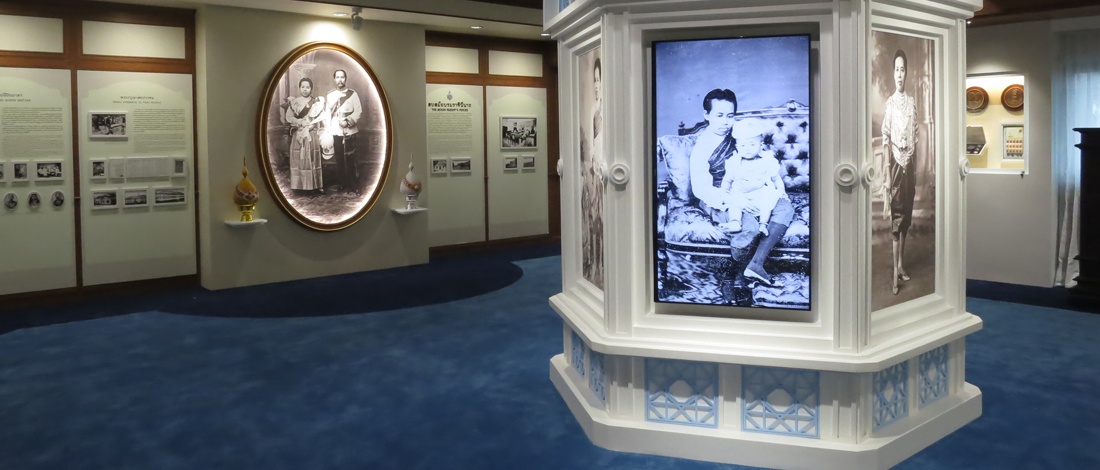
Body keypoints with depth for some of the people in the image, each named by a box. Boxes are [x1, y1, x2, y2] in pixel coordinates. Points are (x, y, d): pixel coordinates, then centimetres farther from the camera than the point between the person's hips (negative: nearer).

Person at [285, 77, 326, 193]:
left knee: (313, 159, 0)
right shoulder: (293, 102, 6)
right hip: (298, 135, 1)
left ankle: (316, 185, 3)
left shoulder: (317, 102, 5)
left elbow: (321, 116, -1)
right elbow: (289, 117, 0)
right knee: (298, 159, -1)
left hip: (312, 134, -1)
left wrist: (308, 124, -9)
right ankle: (299, 185, 2)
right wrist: (301, 122, -13)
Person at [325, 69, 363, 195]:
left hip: (349, 132, -3)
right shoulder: (329, 95, 10)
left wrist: (348, 121, -16)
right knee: (339, 160, 7)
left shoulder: (353, 94, 2)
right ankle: (342, 184, 17)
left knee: (350, 160, -5)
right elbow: (327, 114, 9)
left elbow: (358, 111, -3)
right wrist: (327, 132, 3)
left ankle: (354, 186, 1)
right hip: (335, 132, 3)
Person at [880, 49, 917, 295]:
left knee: (906, 217, 11)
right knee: (896, 219, -4)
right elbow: (885, 140, -9)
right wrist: (887, 173, -12)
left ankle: (901, 264, 21)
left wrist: (915, 169, 11)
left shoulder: (912, 103, 9)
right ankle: (895, 271, 0)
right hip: (896, 164, -5)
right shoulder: (889, 104, -6)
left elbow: (915, 138, 13)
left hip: (909, 164, 5)